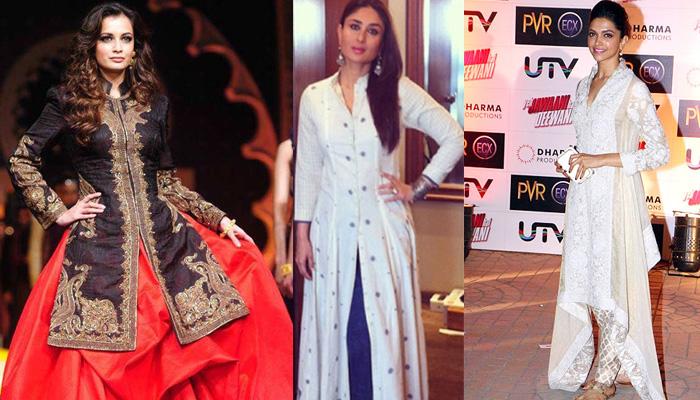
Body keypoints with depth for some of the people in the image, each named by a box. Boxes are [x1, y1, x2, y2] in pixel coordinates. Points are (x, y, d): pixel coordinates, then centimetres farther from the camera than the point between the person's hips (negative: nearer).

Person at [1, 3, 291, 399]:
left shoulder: (154, 103, 11)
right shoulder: (69, 101, 2)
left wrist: (220, 219, 8)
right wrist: (58, 213, -1)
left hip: (164, 235, 4)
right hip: (99, 242, -3)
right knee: (99, 358, -8)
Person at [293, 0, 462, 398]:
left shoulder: (399, 91, -2)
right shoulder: (314, 96, 4)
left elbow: (454, 138, -1)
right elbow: (307, 170, 7)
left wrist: (418, 187, -4)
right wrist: (302, 234, 4)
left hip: (383, 228, -2)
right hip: (334, 230, 2)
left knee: (384, 330, -1)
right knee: (337, 328, 5)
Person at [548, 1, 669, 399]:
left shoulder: (633, 89, -10)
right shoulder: (585, 86, 12)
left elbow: (660, 151, -12)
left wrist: (602, 160, -16)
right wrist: (573, 166, 4)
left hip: (615, 197, -7)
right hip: (584, 197, 7)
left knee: (612, 284, -1)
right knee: (584, 278, 10)